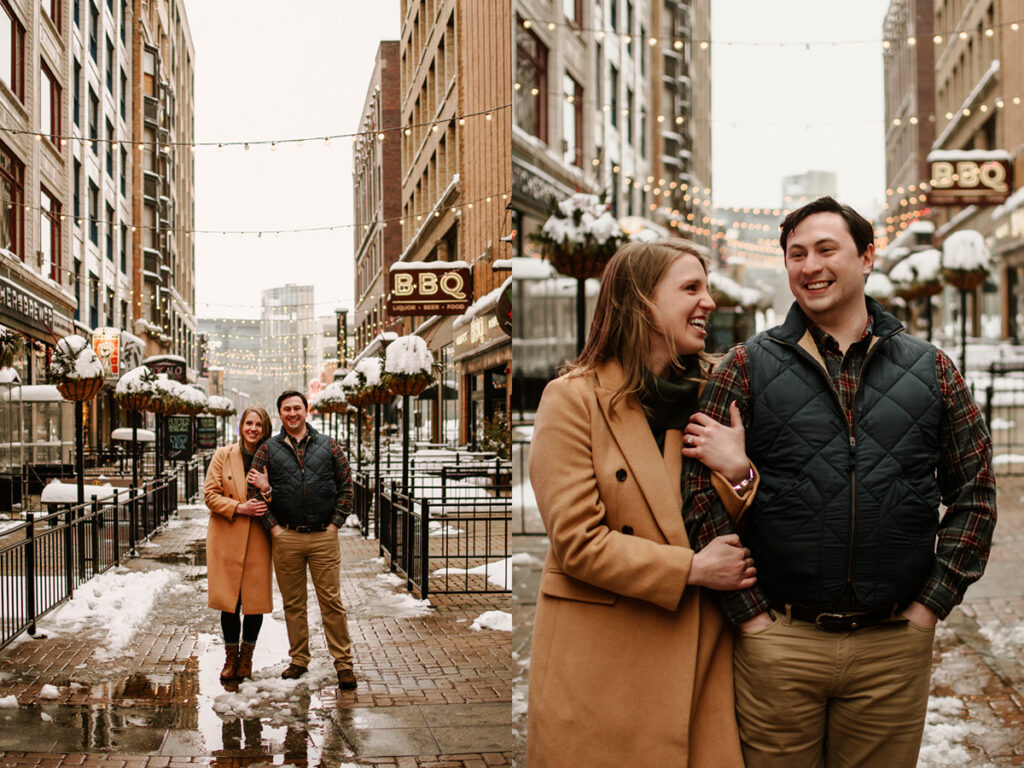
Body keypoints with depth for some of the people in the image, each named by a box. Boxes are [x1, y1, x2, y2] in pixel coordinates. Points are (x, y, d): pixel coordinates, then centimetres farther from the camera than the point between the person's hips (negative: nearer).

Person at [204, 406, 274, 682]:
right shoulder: (223, 456, 3)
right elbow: (211, 495, -1)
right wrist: (239, 508, -15)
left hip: (258, 539, 1)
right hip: (226, 537, 0)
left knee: (256, 600, 1)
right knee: (228, 600, 2)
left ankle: (246, 657, 19)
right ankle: (231, 658, 17)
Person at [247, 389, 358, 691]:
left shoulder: (329, 446, 6)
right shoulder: (268, 450, 6)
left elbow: (346, 486, 8)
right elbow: (254, 491, 4)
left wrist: (336, 522, -1)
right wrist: (272, 526, -5)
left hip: (324, 536, -1)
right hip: (286, 538, 1)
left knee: (332, 601, -1)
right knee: (293, 603, 9)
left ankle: (344, 663, 6)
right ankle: (299, 660, 20)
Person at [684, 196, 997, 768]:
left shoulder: (931, 370, 6)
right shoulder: (747, 369, 0)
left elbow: (975, 492, 9)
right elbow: (703, 489, -2)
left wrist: (933, 601, 1)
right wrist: (747, 609, -7)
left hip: (896, 644, 2)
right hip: (778, 642, -1)